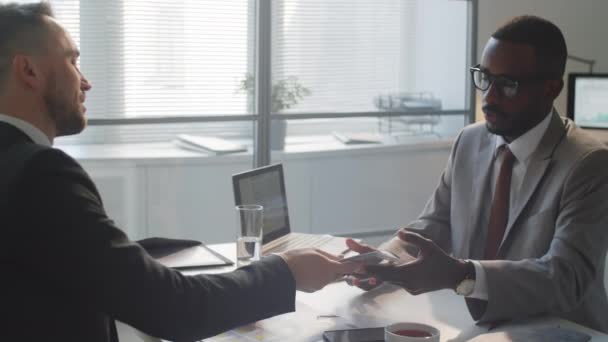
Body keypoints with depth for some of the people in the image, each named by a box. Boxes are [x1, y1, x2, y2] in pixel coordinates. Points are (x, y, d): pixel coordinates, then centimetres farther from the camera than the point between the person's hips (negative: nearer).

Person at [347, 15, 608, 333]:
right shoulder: (469, 142, 5)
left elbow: (566, 277, -22)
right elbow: (435, 224, 9)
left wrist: (460, 274, -35)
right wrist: (383, 257, -12)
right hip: (470, 327, 6)